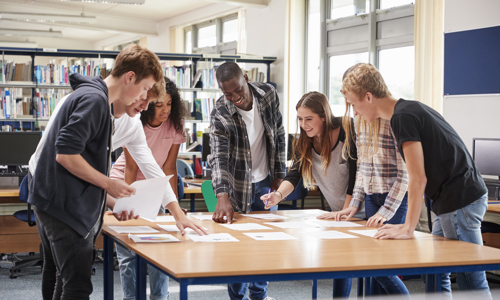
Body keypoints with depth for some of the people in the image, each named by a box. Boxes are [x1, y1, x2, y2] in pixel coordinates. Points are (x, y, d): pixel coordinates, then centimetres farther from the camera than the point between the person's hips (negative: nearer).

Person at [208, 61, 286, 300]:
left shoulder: (268, 94, -11)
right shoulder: (220, 114, -22)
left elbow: (279, 135, 2)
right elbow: (218, 157, -31)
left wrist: (279, 174, 3)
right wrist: (222, 197, -44)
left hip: (265, 182, 4)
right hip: (238, 185, -4)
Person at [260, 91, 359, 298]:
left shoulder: (347, 134, -22)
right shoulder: (305, 142, -3)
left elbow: (355, 176, -22)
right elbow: (294, 175, -12)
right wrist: (279, 195, -32)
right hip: (339, 211, 6)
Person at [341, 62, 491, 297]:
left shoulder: (403, 117, -16)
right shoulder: (410, 110, 15)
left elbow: (418, 179, -20)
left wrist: (408, 228, -16)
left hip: (460, 202, -10)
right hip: (455, 199, 10)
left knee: (471, 282, -7)